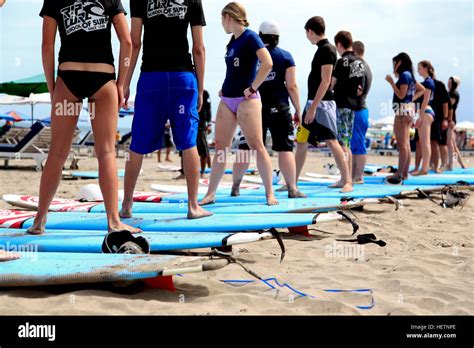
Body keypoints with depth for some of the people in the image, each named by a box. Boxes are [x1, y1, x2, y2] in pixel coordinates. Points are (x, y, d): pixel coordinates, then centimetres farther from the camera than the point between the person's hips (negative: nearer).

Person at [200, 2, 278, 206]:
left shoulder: (250, 37, -9)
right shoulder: (232, 41, 15)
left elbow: (267, 63, -21)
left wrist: (252, 88, -16)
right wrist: (225, 88, 13)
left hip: (246, 100, -8)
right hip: (227, 100, 8)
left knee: (256, 146, -6)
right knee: (220, 147, 6)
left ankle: (270, 194, 1)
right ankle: (210, 194, 10)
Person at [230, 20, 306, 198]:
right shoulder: (285, 56, 2)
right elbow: (292, 86, -3)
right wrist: (298, 110, 5)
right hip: (278, 108, -2)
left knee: (245, 148, 8)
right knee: (285, 148, 1)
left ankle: (235, 187, 15)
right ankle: (292, 188, -1)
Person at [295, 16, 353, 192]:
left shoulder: (327, 50, -12)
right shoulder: (323, 49, 16)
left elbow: (325, 81, -18)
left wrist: (313, 107, -21)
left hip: (322, 103, -10)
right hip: (314, 102, 10)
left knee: (331, 141, -10)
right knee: (301, 142, 10)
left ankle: (347, 182, -7)